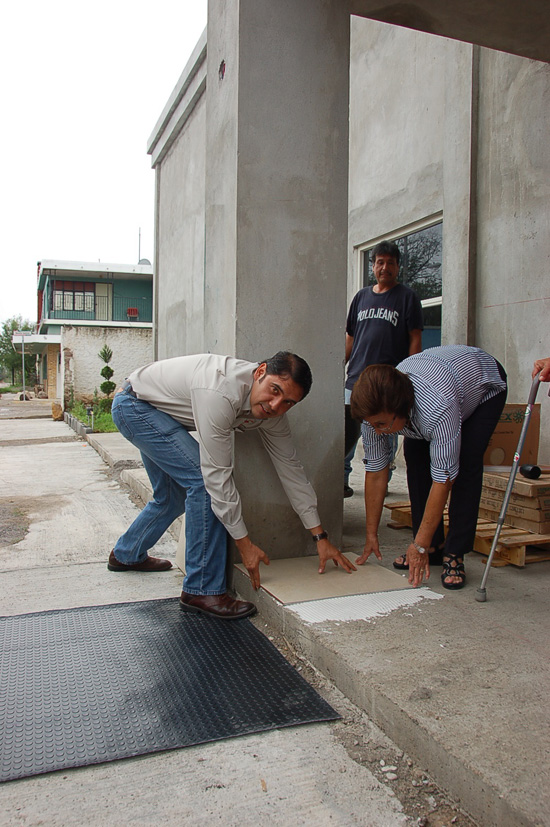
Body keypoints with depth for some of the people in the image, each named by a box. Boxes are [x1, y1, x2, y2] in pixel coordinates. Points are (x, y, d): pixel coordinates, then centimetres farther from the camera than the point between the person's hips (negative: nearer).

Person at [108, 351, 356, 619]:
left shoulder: (271, 409, -13)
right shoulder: (220, 392, -38)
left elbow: (289, 467, -6)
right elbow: (217, 474, -34)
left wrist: (320, 536, -5)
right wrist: (244, 543, -27)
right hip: (134, 404, -8)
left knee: (172, 498, 20)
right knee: (203, 479, -22)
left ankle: (126, 555, 47)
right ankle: (202, 590, -11)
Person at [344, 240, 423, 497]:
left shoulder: (407, 297, 5)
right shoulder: (361, 296, 16)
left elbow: (415, 339, 0)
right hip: (356, 378, 4)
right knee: (346, 432, 1)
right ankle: (341, 480, 10)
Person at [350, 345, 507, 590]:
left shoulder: (439, 409, -47)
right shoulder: (377, 409, -28)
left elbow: (442, 480, -40)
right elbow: (375, 473, -18)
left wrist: (420, 546, -34)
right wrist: (371, 535, -11)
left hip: (486, 384, -5)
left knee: (466, 462, -23)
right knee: (415, 455, -12)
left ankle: (454, 554, -13)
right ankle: (433, 544, 2)